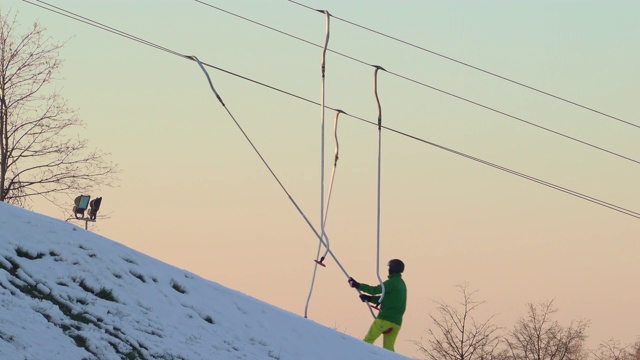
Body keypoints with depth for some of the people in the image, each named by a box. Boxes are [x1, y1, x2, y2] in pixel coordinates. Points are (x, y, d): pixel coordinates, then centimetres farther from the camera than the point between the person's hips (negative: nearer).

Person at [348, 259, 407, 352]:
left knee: (368, 340, -4)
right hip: (397, 322, 8)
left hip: (385, 317, -8)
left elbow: (375, 290, -14)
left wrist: (358, 285, -9)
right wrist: (369, 298, 9)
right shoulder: (401, 284, 20)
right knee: (388, 348, 7)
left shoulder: (392, 282, -8)